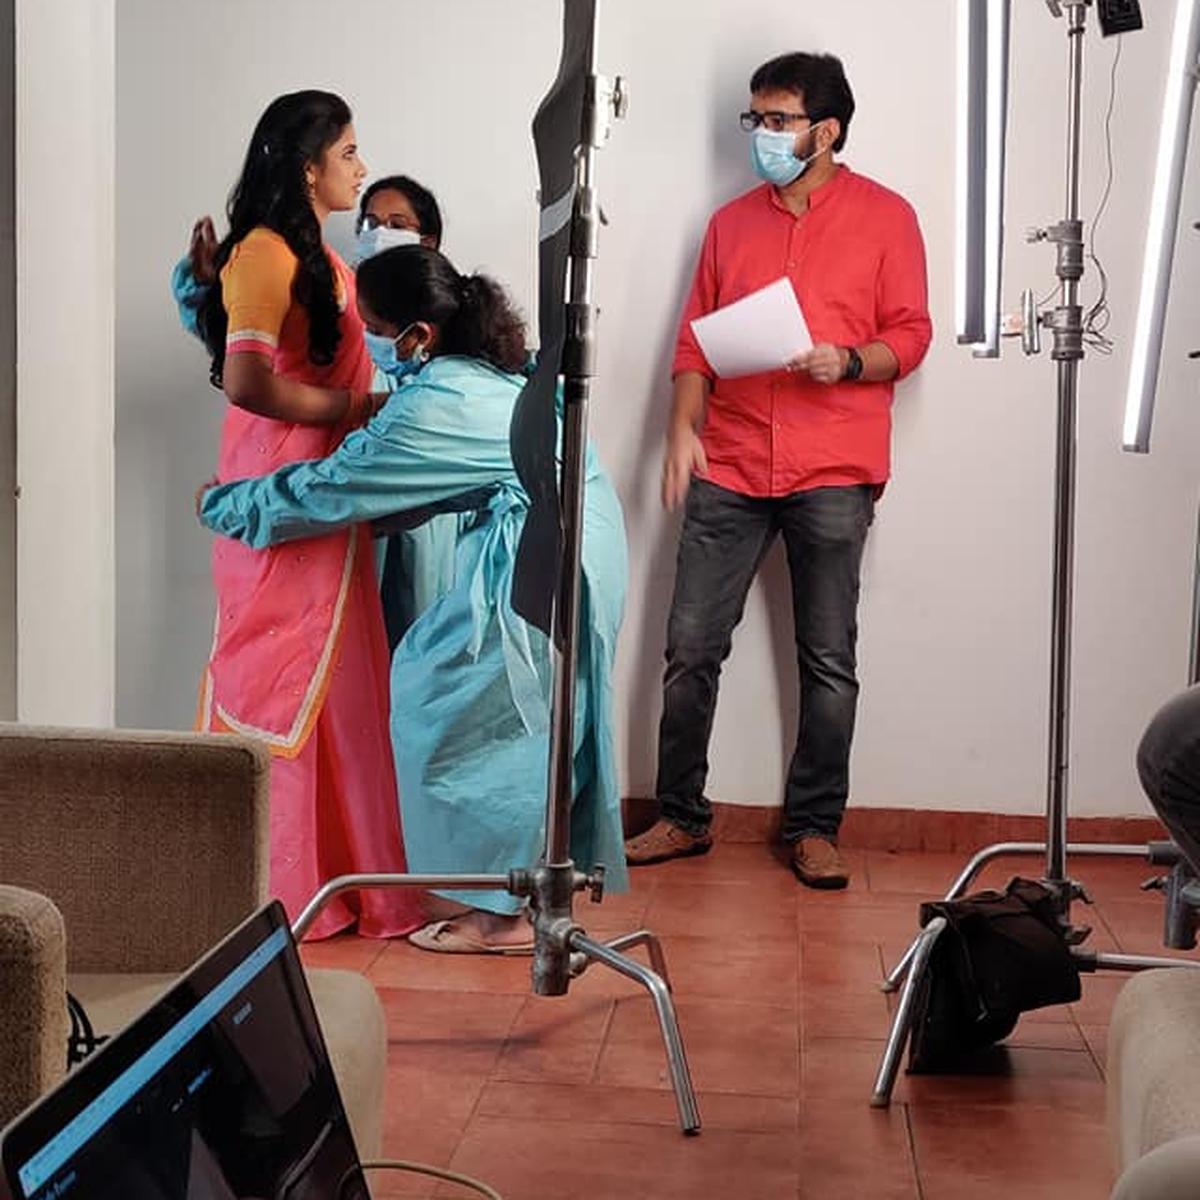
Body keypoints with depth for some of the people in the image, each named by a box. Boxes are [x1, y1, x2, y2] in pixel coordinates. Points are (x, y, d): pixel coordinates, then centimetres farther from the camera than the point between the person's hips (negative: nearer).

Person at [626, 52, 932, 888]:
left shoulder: (885, 217, 5)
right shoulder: (732, 223, 16)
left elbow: (911, 335, 2)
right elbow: (696, 340, 13)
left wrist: (848, 361, -17)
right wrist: (683, 430, 0)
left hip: (833, 474, -3)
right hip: (729, 470, 3)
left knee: (829, 661, 3)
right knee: (691, 649, 2)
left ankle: (815, 828, 14)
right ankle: (682, 817, 14)